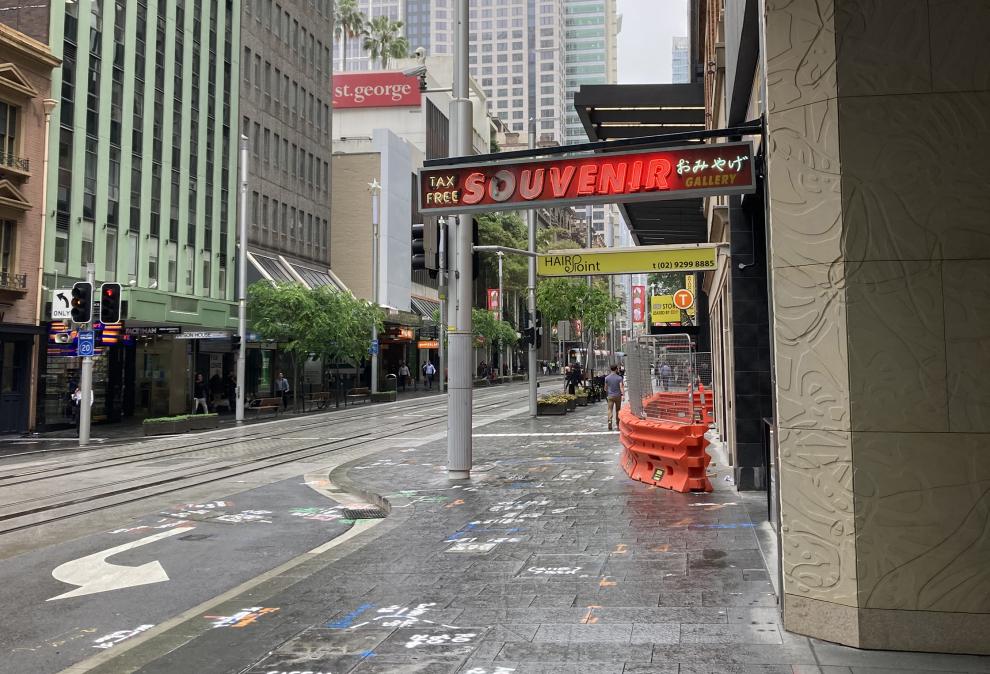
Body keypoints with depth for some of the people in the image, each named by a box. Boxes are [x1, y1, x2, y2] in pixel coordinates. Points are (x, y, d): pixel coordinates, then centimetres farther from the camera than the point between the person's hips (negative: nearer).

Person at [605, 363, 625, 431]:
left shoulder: (607, 378, 0)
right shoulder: (619, 378, -5)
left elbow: (605, 388, 8)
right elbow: (621, 387, -14)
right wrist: (623, 394, -17)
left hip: (610, 396, 0)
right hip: (618, 395, 0)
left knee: (610, 409, -2)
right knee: (618, 410, 10)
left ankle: (609, 421, -23)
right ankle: (618, 424, 15)